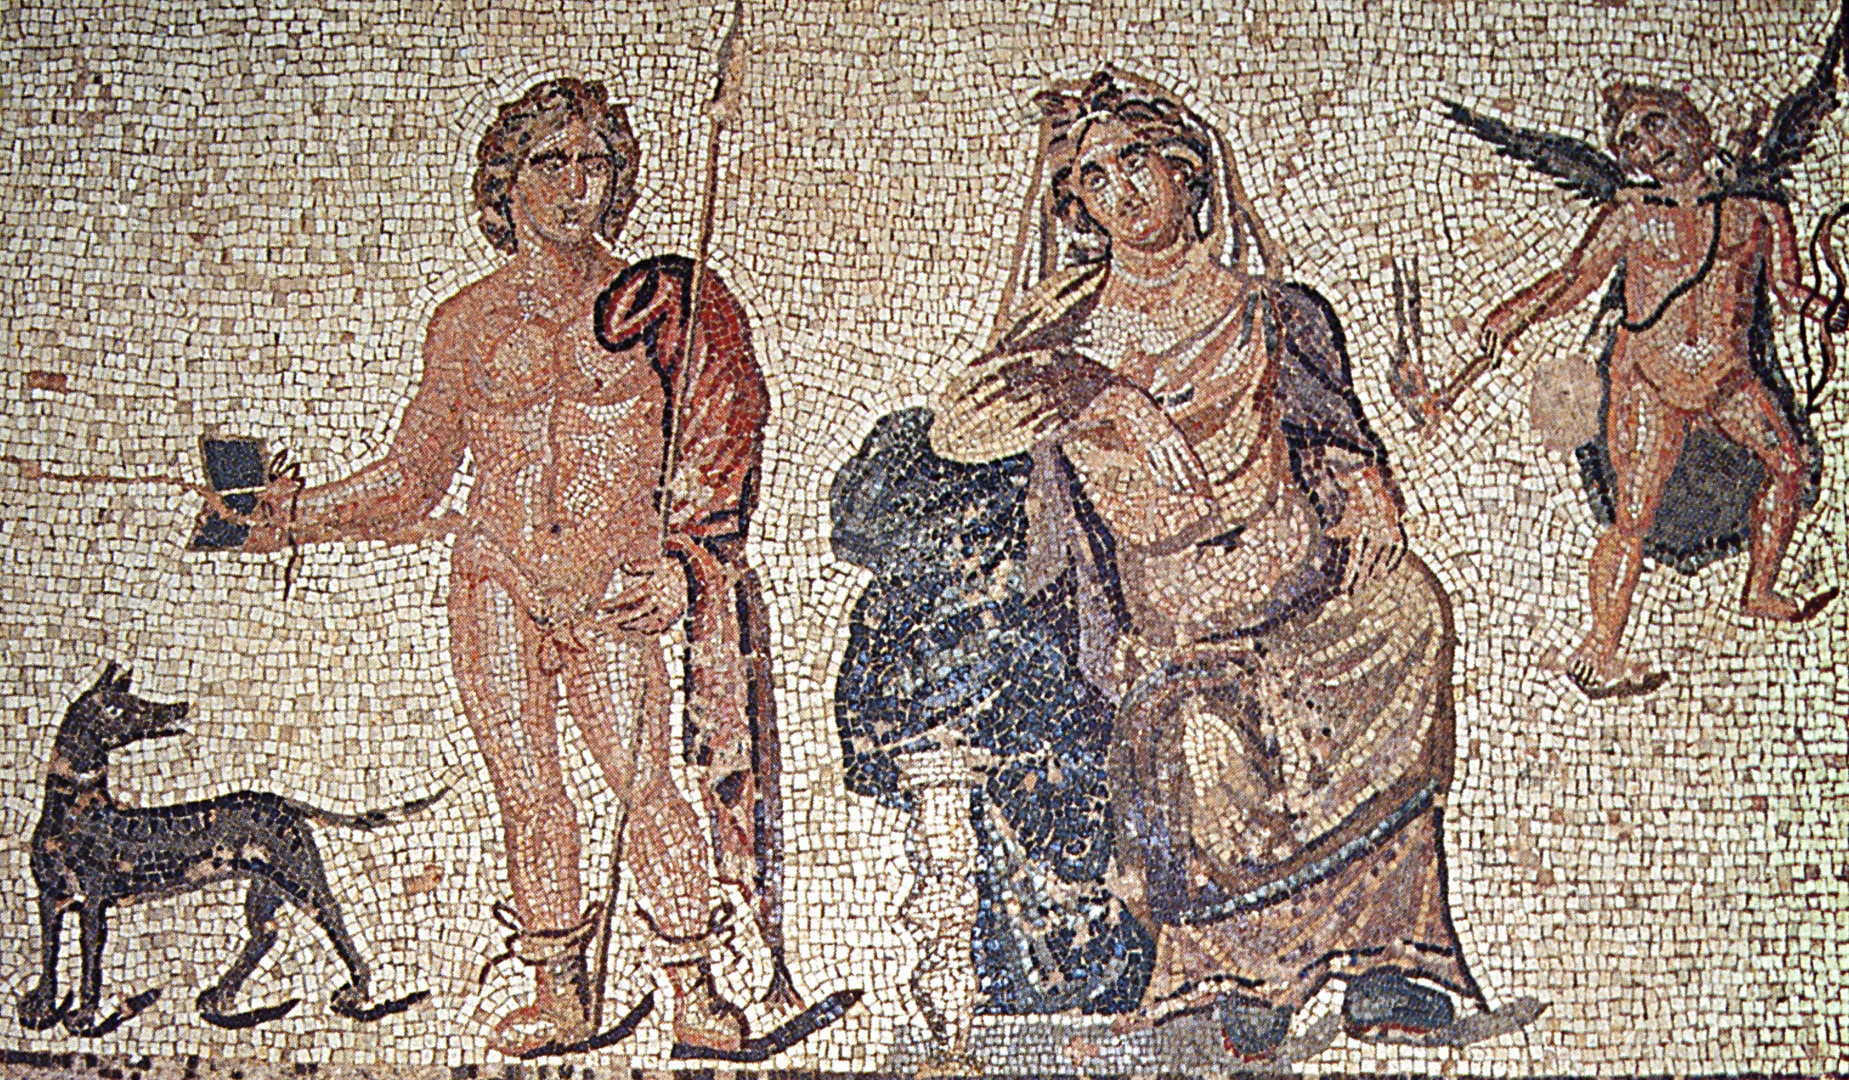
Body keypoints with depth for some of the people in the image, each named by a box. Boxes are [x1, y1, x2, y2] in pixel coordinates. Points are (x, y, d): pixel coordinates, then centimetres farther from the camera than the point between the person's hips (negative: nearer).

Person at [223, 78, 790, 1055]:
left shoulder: (653, 306, 6)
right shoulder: (468, 324, 10)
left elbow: (711, 453, 6)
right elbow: (414, 476, 15)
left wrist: (676, 563, -6)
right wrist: (302, 516, 4)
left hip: (611, 587, -2)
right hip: (499, 578, 2)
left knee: (644, 783, -9)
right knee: (527, 794, 3)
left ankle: (695, 992, 1)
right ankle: (558, 996, 15)